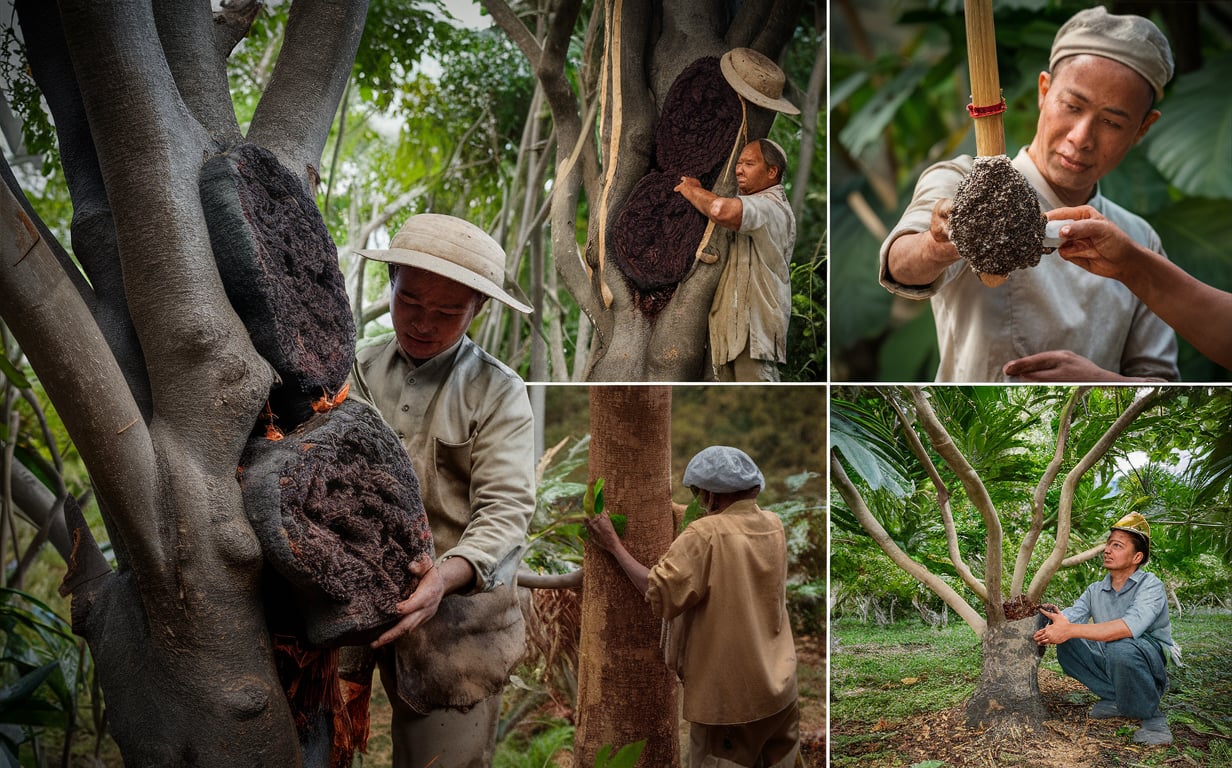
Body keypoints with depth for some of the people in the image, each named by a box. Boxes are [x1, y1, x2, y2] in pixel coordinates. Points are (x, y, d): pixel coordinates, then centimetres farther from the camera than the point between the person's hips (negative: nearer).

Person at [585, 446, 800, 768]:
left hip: (728, 696, -6)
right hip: (778, 690, 6)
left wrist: (613, 545, -10)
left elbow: (659, 594, -19)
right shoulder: (773, 526, 4)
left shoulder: (705, 534, -17)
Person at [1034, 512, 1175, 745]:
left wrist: (1070, 630, -40)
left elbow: (1131, 626, -34)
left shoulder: (1151, 586, -15)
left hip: (1152, 662, -6)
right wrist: (1051, 616, -35)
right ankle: (1116, 700, -1)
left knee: (1120, 646, -37)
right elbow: (1069, 617, -10)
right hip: (1110, 663, 6)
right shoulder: (1095, 591, 5)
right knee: (1067, 645, -13)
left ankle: (1152, 717, -15)